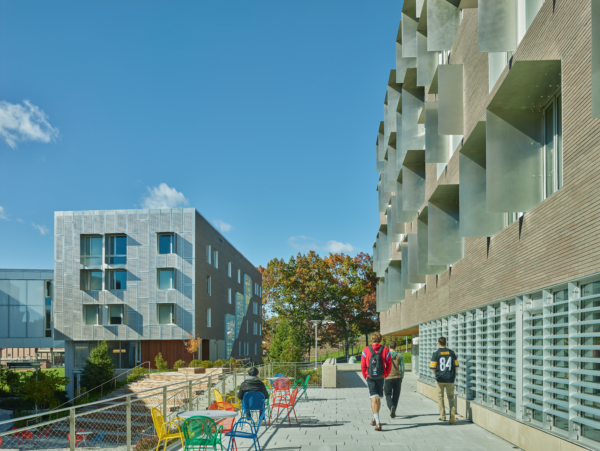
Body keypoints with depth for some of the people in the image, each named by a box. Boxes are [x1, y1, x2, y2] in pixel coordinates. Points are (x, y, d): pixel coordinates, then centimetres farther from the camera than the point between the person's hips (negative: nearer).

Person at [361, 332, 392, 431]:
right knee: (378, 398, 18)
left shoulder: (366, 350, -4)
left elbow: (363, 366, -1)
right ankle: (374, 419, 35)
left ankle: (377, 422, -21)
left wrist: (365, 376, 13)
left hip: (370, 378, -2)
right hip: (381, 378, 2)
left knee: (374, 398, -6)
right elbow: (389, 365, 0)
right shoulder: (385, 350, -1)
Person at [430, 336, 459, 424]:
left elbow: (433, 367, -8)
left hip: (440, 379, -2)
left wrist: (436, 375, 8)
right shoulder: (451, 352, 2)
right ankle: (452, 410, -16)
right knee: (451, 397, 11)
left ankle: (442, 416, 15)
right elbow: (456, 365, 5)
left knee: (440, 397, 13)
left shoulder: (436, 354, -7)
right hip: (450, 379, 2)